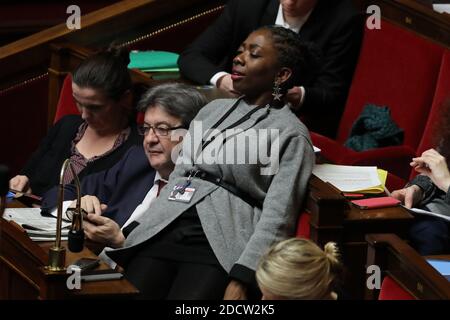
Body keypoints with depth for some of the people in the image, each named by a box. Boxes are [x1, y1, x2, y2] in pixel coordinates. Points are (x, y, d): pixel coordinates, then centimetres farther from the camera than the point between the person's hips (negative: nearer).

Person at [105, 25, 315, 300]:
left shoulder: (291, 133, 3)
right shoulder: (213, 110, 22)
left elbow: (276, 218, -6)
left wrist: (241, 280, -19)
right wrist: (125, 235, 9)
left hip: (220, 245, -5)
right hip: (164, 230, 5)